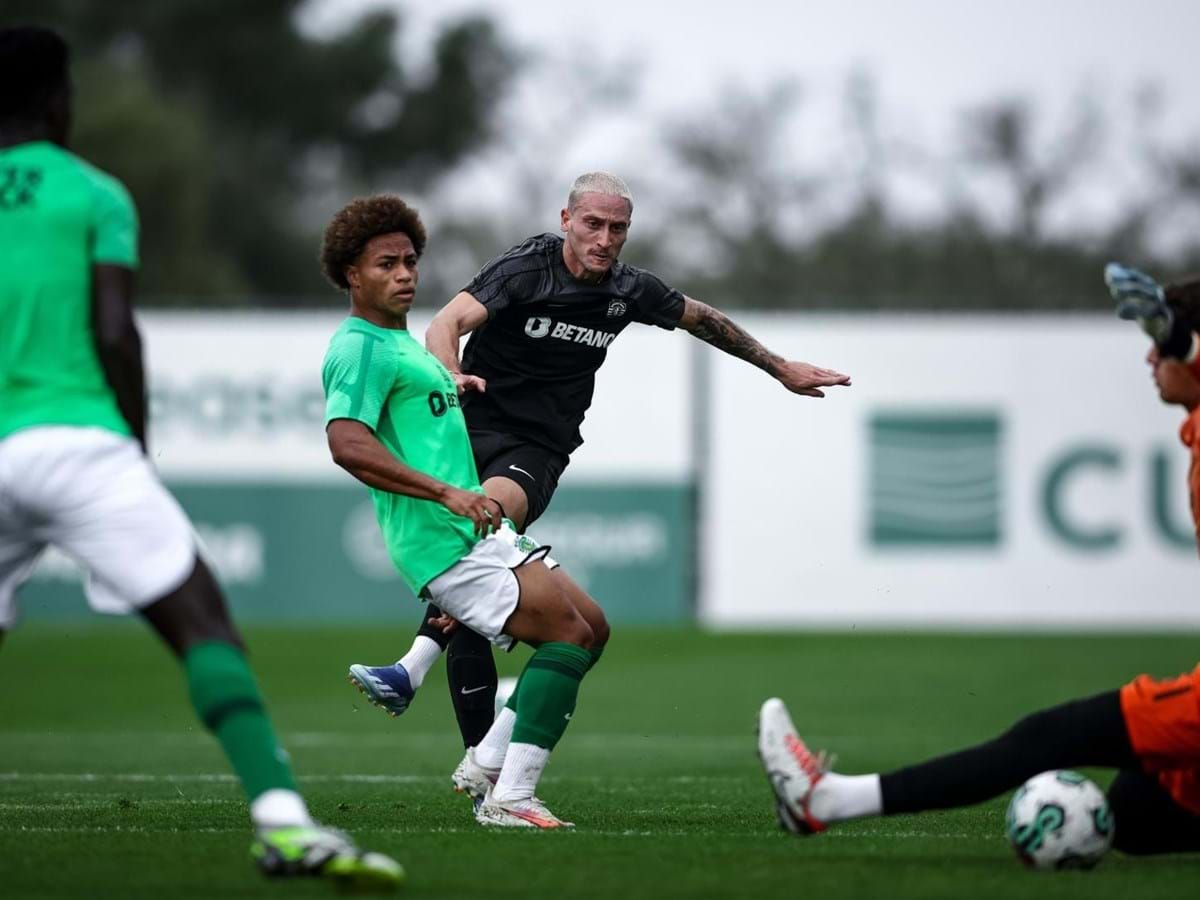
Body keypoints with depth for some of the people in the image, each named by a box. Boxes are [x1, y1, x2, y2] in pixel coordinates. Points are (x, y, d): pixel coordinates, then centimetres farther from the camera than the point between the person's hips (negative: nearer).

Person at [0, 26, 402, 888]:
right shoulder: (94, 194, 5)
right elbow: (115, 335, -5)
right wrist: (140, 453, 5)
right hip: (78, 441, -4)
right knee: (204, 622, -9)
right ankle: (281, 818, -27)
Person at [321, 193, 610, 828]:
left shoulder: (402, 343, 21)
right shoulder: (360, 347, -12)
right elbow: (347, 443, -27)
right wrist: (448, 493, -30)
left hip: (482, 535, 10)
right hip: (444, 544, -10)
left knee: (589, 629, 8)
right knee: (569, 633, -17)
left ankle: (486, 765, 10)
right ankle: (509, 799, -17)